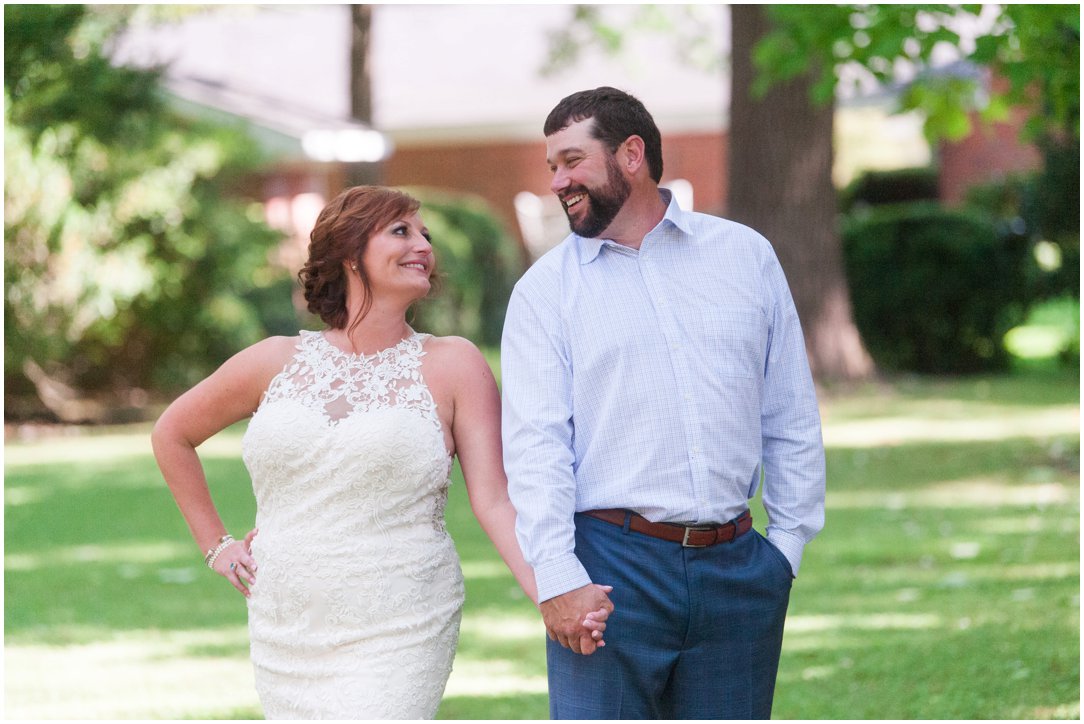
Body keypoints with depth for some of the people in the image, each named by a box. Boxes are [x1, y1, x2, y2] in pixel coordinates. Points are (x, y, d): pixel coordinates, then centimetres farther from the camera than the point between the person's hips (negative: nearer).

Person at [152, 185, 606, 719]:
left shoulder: (453, 366, 0)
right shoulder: (277, 363, 6)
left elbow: (494, 501, -8)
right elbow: (172, 432, 22)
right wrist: (215, 545, 16)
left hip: (396, 638, -4)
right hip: (285, 636, 4)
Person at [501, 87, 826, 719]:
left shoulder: (746, 256, 11)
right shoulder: (545, 289, 5)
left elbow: (792, 416, 14)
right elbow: (534, 441, -4)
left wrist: (789, 542, 6)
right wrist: (558, 577, -15)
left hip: (737, 571, 2)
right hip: (610, 569, -2)